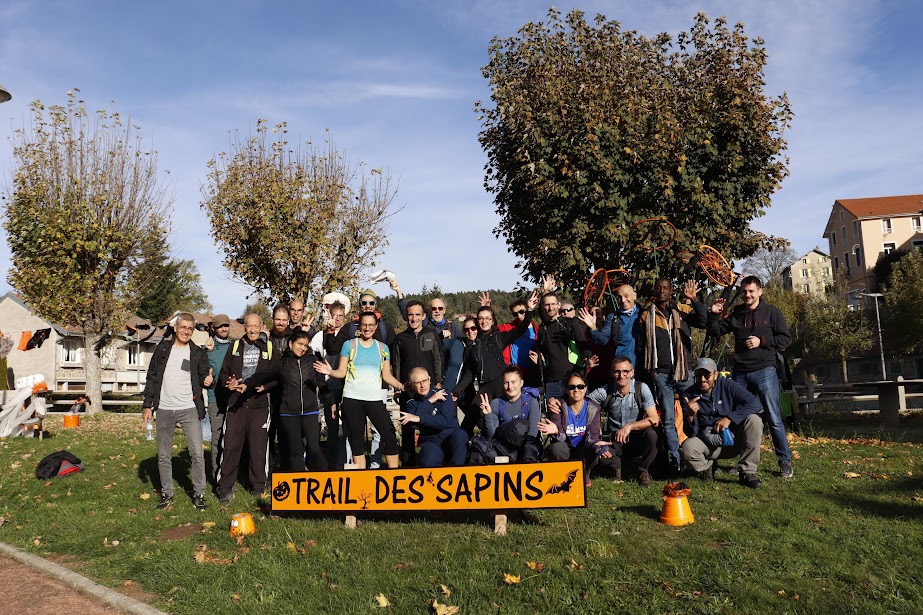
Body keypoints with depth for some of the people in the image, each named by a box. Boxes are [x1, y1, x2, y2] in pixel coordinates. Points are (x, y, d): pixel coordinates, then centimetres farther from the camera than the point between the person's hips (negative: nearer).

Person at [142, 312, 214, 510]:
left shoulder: (198, 353, 4)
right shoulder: (163, 348, 7)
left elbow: (204, 377, 1)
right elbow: (152, 378, 9)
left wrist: (209, 381, -24)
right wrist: (147, 405, 5)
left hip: (189, 409, -2)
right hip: (164, 410, 2)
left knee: (197, 453, -7)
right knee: (163, 455, 9)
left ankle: (199, 494, 5)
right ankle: (166, 494, 23)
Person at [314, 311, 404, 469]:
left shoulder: (383, 348, 11)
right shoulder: (349, 345, 5)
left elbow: (387, 376, 11)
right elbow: (342, 372, 2)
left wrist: (402, 387, -3)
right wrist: (330, 372, -18)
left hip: (374, 399, 1)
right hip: (352, 399, -1)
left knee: (389, 434, -8)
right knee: (357, 439, 5)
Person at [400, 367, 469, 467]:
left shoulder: (443, 394, 2)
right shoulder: (412, 403, 10)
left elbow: (445, 421, -11)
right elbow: (413, 425, -9)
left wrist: (419, 418, -18)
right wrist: (429, 402, -11)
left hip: (451, 437, 1)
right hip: (430, 442, -1)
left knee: (459, 434, -35)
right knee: (429, 462, -36)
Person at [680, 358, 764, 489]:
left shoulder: (726, 385, -10)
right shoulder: (689, 395, -10)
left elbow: (755, 404, -18)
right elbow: (691, 433, -13)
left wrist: (729, 418, -25)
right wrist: (690, 415, -34)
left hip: (734, 440, 1)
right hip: (708, 443, 0)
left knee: (753, 420, -26)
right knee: (688, 446, -32)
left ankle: (747, 472, -16)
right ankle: (707, 467, 6)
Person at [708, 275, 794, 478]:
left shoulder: (771, 312, 2)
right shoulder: (736, 314, 12)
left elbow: (786, 339, -1)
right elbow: (715, 332, 14)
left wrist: (761, 342, -12)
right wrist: (714, 315, -2)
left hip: (764, 371, -4)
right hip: (740, 373, 4)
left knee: (774, 418, -4)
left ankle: (785, 463, 6)